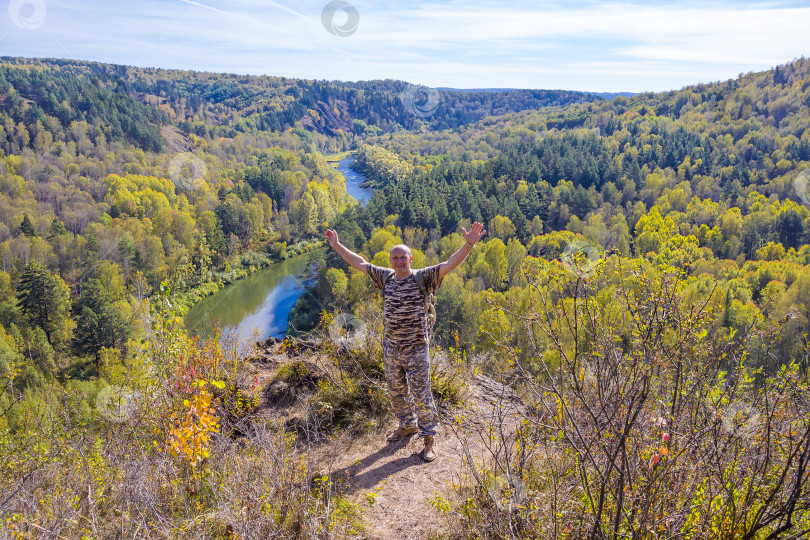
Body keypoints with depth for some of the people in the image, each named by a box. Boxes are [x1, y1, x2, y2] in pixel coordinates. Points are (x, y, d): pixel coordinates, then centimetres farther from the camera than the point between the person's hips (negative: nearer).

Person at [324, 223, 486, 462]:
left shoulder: (422, 278, -9)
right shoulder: (386, 277, 5)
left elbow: (449, 264, -21)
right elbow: (360, 263, 12)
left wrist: (468, 244, -35)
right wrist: (337, 245, 13)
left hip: (416, 349, -5)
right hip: (391, 349, 5)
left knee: (421, 394, 1)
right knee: (396, 391, 19)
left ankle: (429, 437, 16)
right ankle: (407, 425, 41)